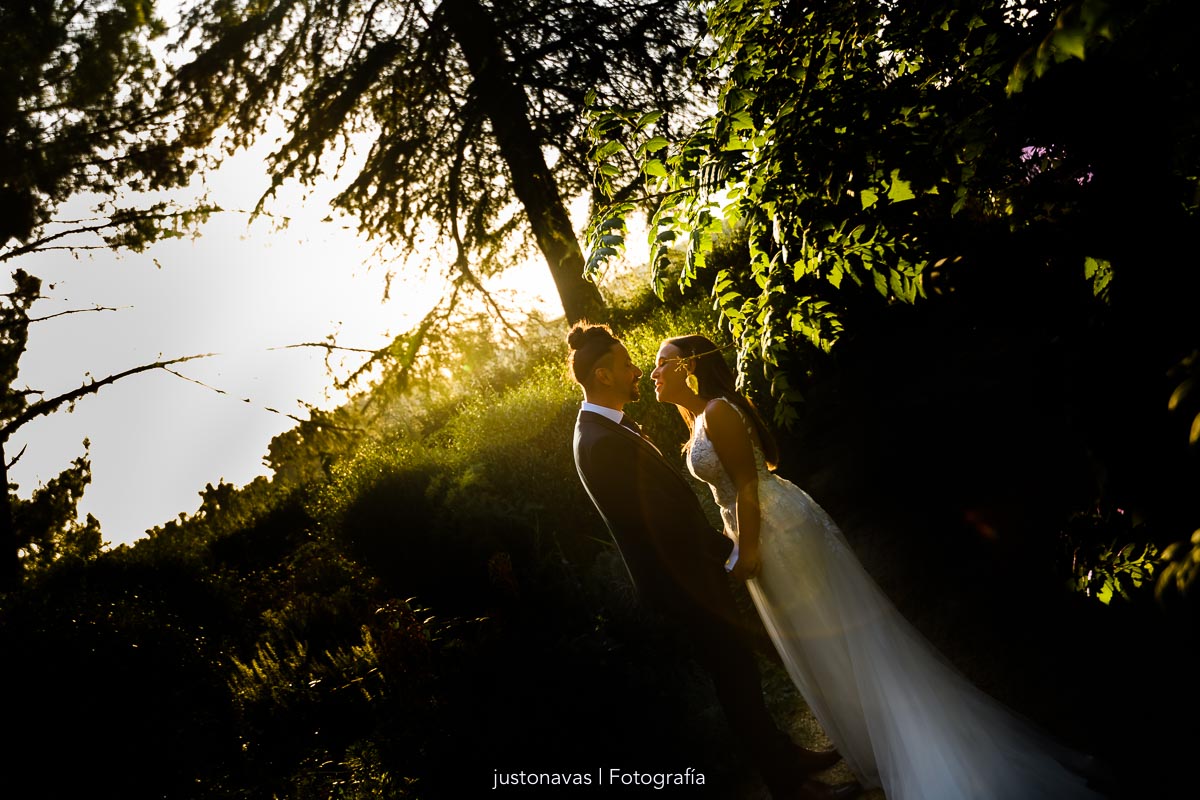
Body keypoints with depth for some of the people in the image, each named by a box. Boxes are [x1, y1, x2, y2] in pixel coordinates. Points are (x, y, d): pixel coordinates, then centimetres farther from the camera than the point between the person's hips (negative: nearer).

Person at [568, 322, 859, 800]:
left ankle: (786, 757, 37)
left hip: (686, 568, 10)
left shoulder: (604, 428, 6)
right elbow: (663, 519, -25)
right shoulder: (604, 443, -27)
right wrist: (729, 551, -12)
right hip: (684, 578, -10)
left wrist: (715, 542, 11)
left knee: (738, 668, 21)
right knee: (735, 678, 5)